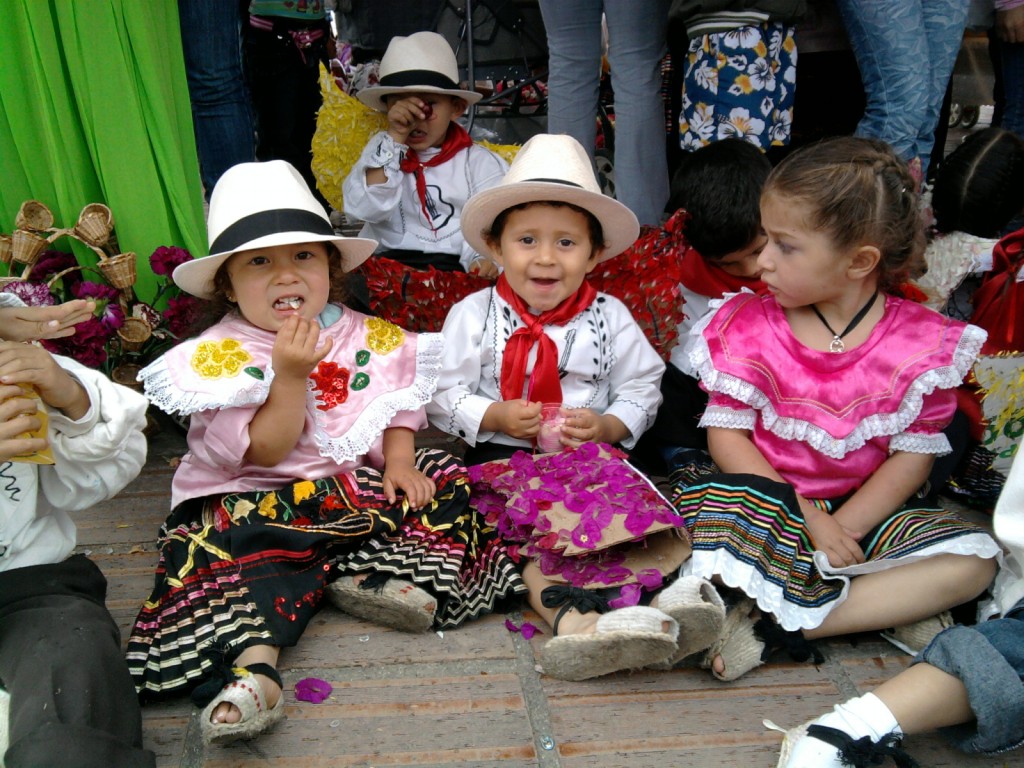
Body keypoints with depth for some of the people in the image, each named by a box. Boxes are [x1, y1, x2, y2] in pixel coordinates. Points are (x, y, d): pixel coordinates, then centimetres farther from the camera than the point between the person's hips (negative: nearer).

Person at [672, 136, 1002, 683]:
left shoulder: (921, 343, -5)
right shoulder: (748, 326, -4)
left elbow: (913, 457, -5)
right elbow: (726, 436, -8)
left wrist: (843, 529, -18)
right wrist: (805, 518, -18)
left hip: (864, 511, 2)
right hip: (770, 502, -1)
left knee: (974, 560, -22)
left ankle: (775, 626, -23)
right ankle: (891, 608, -19)